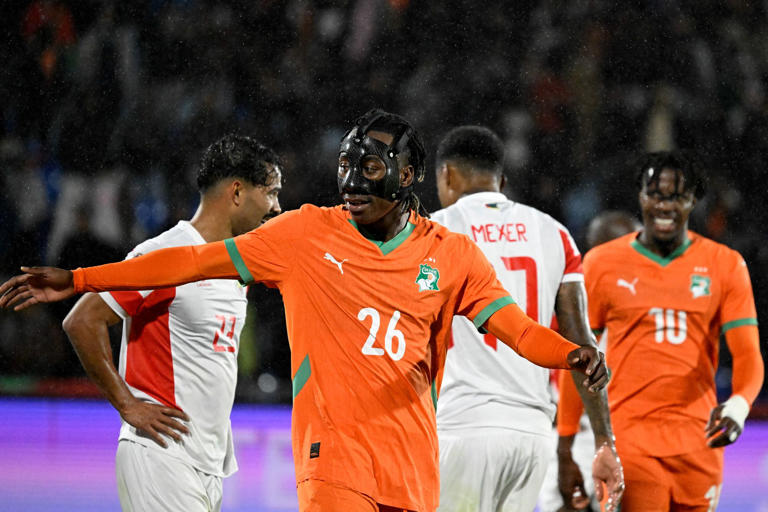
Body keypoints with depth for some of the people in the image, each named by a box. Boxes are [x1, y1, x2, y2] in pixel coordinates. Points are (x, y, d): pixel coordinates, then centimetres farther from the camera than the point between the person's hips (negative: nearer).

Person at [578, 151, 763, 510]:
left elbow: (748, 355, -1)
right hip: (629, 438, -2)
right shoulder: (603, 264, 4)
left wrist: (738, 406, -23)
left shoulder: (725, 265, 6)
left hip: (698, 442, 2)